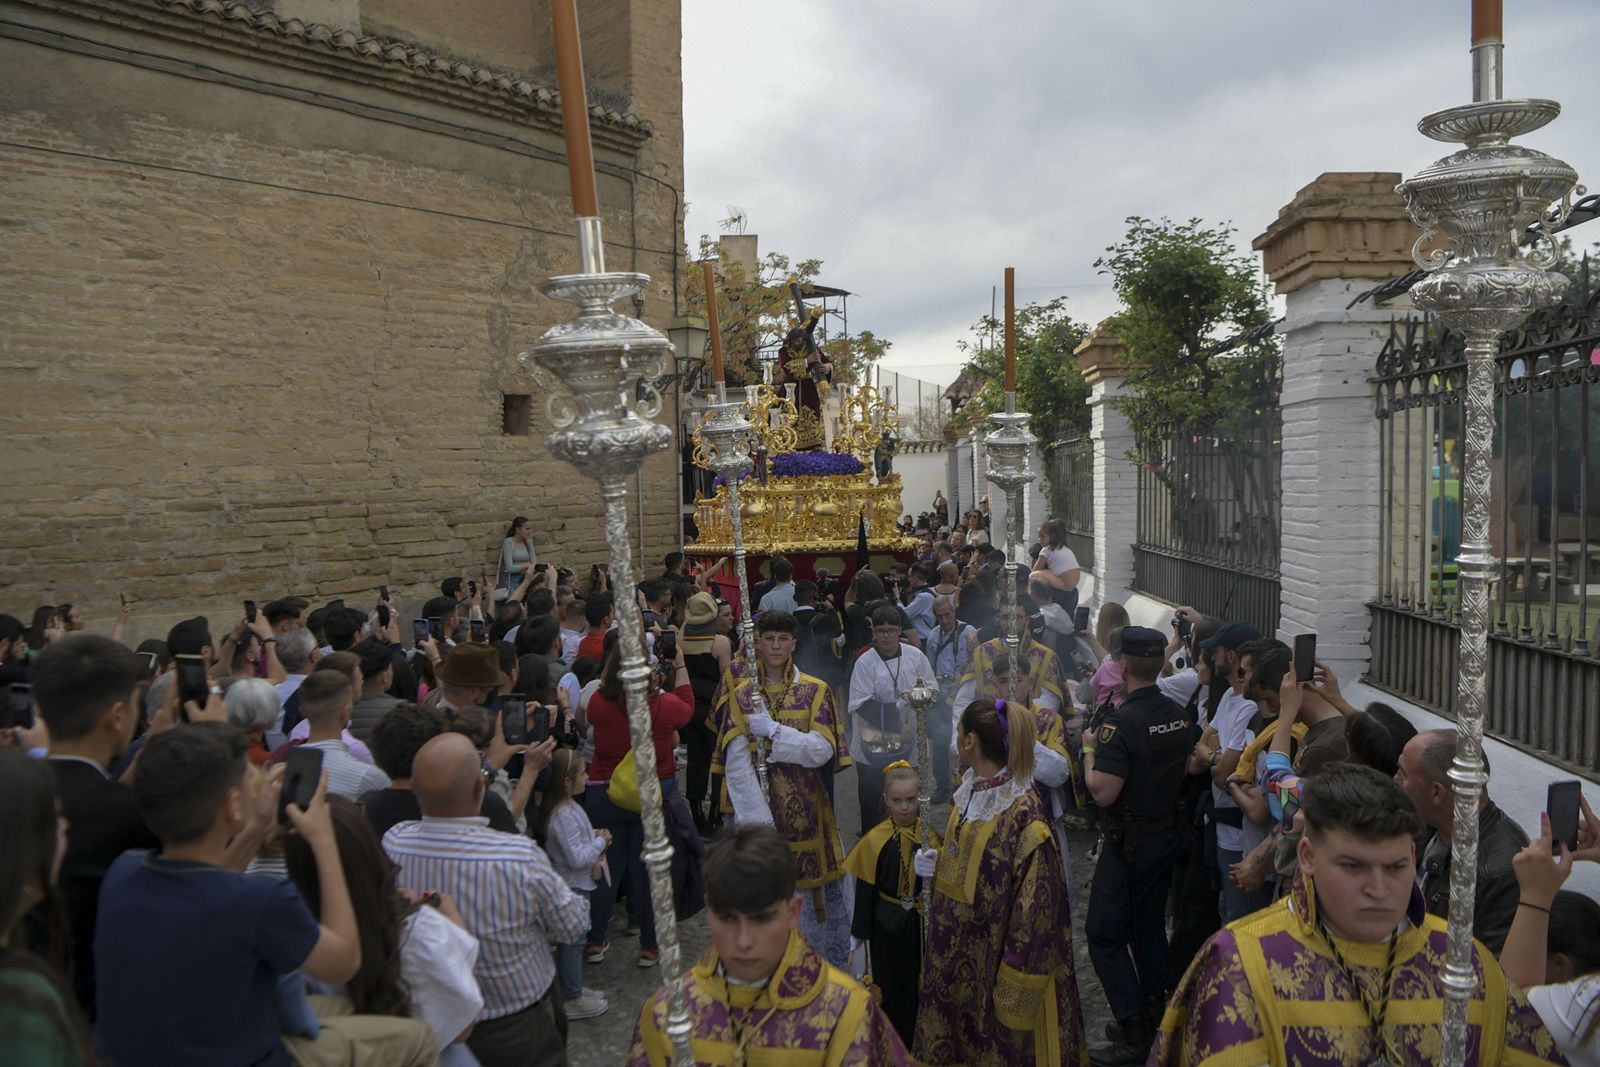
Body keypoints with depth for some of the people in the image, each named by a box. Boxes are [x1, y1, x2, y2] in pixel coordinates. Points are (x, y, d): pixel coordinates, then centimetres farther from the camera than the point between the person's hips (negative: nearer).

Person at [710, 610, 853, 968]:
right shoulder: (741, 694, 1)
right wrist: (757, 816, -16)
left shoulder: (815, 691, 1)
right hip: (757, 806, 0)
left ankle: (833, 966, 26)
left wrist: (773, 731, -19)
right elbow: (736, 761, -7)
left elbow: (822, 750, -9)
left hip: (807, 810, 0)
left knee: (818, 891, 7)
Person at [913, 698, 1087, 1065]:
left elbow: (1037, 906, -23)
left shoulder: (1024, 814, -26)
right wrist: (936, 861, -2)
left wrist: (1013, 988, -20)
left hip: (996, 957, -8)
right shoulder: (969, 790, 0)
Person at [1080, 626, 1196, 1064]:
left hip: (1129, 843, -8)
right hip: (1167, 834, 8)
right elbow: (1185, 769, 14)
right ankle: (1155, 1017, 31)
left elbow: (1103, 792, -26)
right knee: (1150, 927, 20)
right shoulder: (1178, 715, -1)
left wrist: (1089, 749, -12)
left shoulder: (1121, 722, -26)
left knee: (1104, 934, 3)